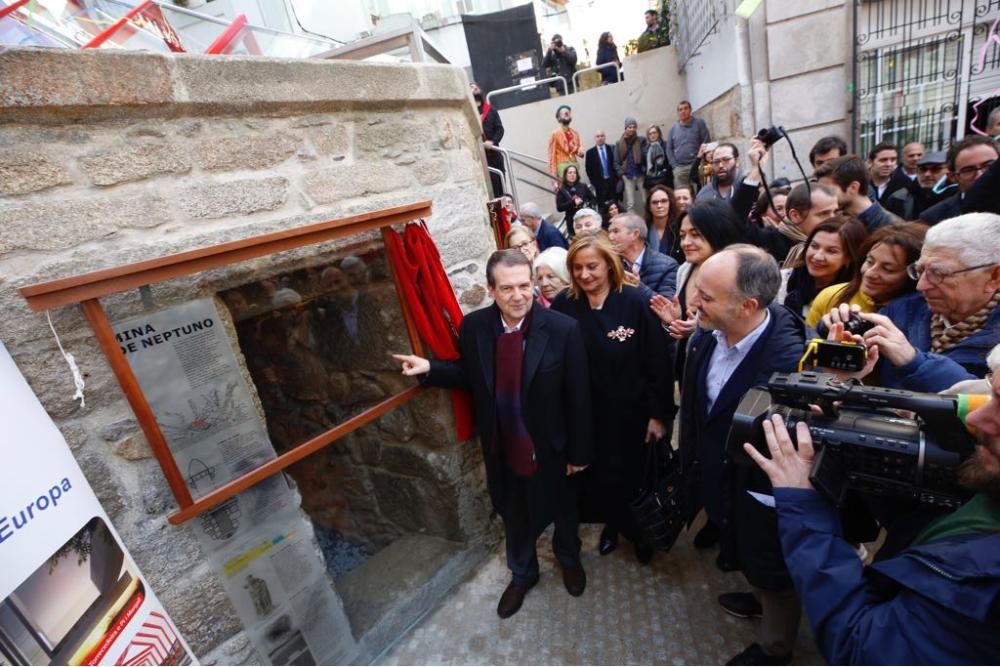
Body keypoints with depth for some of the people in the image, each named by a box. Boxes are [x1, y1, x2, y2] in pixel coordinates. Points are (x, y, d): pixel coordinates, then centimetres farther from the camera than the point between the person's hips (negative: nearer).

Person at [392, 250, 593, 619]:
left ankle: (568, 557, 61)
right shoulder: (474, 326, -14)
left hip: (551, 447, -2)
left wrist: (579, 451, -8)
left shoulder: (563, 329, -23)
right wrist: (430, 368, -12)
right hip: (502, 448, 3)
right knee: (514, 516, 26)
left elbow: (579, 397, -15)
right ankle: (522, 572, 57)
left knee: (562, 509, 27)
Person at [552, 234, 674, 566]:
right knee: (596, 478, 17)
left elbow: (658, 363, -11)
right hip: (584, 415, 2)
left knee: (633, 476, 17)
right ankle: (613, 523, 49)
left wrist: (659, 414, -9)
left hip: (630, 412, -2)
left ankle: (640, 529, 48)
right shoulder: (563, 306, -8)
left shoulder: (636, 302, -15)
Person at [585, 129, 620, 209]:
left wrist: (616, 178, -2)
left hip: (612, 181, 2)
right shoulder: (590, 152, 1)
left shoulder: (611, 149, 5)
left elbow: (616, 164, 4)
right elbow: (588, 169, 1)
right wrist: (593, 182, -3)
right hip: (599, 183, -1)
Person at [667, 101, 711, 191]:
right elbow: (669, 148, 12)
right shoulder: (673, 128, 13)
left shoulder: (699, 123, 5)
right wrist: (675, 165, 1)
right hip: (679, 168, 2)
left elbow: (707, 143, 0)